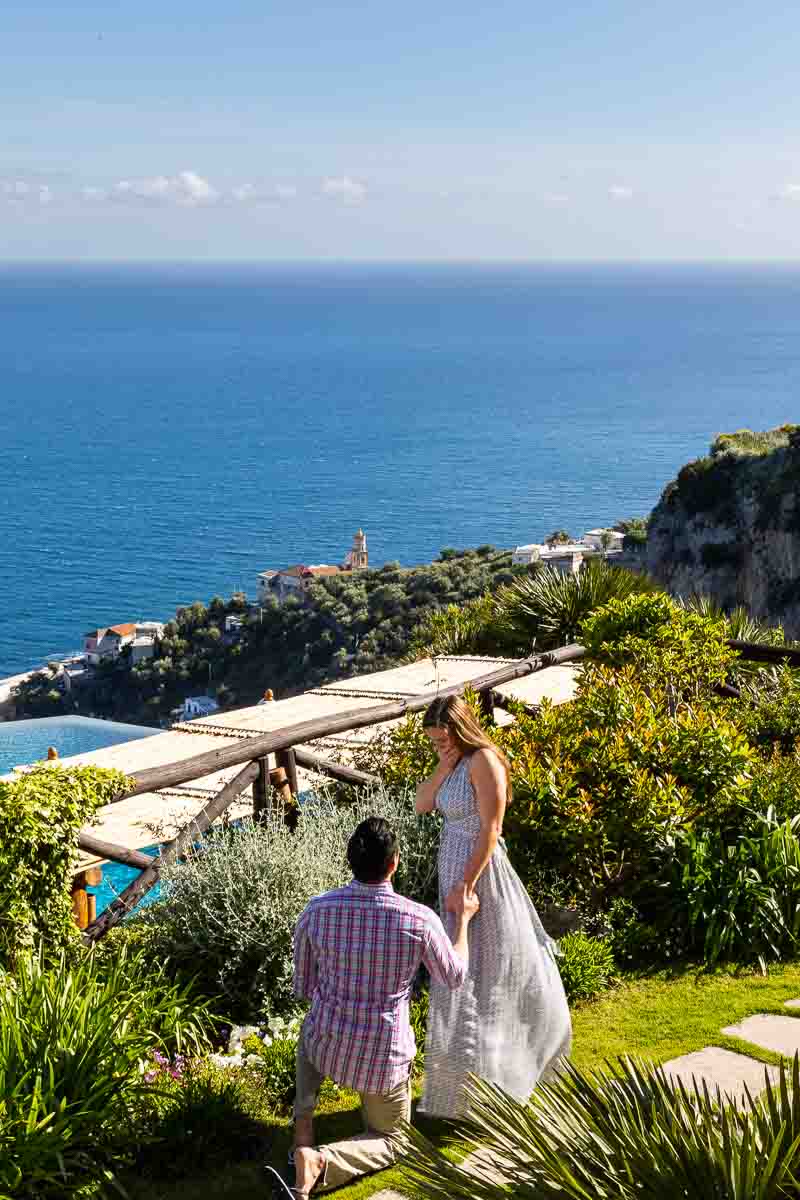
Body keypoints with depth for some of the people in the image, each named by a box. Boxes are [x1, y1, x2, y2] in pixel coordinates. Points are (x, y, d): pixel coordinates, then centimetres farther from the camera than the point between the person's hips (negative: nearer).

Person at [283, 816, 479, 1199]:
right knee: (387, 1141, 23)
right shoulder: (421, 921, -20)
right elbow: (453, 978, 0)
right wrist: (462, 919, 14)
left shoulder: (317, 911, -14)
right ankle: (321, 1163, -9)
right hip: (385, 1054, -2)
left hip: (326, 1045, 2)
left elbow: (303, 988, 1)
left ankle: (303, 1133, 16)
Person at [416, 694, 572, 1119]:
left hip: (479, 875, -9)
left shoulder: (484, 761, -19)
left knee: (478, 977, 0)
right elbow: (421, 804, 2)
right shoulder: (456, 761, 7)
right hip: (454, 874, 9)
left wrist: (465, 885, -22)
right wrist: (443, 767, -11)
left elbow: (490, 830, -21)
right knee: (465, 969, 19)